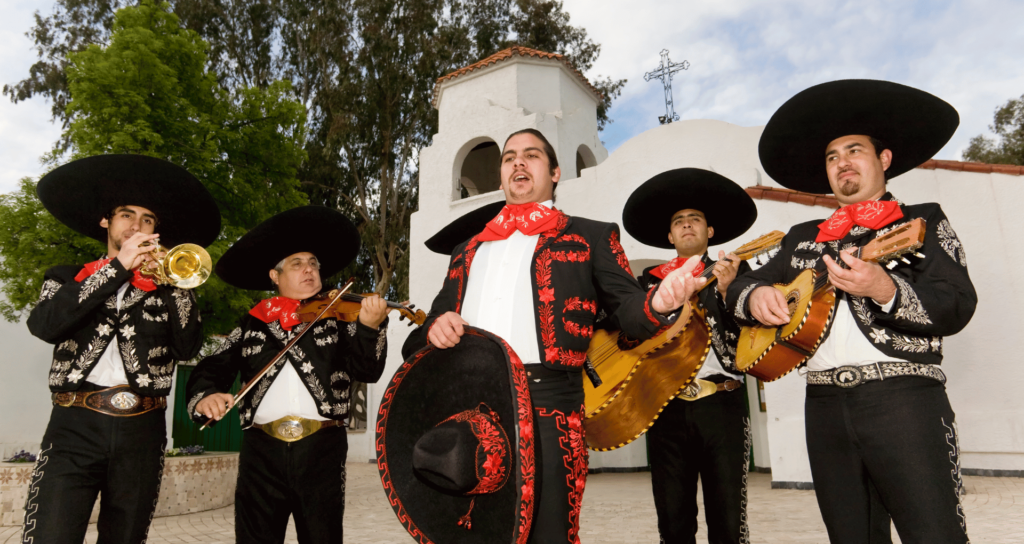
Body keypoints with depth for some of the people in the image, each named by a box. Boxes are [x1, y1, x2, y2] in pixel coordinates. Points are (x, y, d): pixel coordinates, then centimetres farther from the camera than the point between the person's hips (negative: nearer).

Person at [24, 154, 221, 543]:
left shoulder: (164, 288, 14)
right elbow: (44, 325, -7)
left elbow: (187, 349, -1)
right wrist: (118, 267, -9)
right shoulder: (68, 278, 15)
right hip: (76, 426, -1)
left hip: (142, 431, 1)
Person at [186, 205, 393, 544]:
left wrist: (370, 327, -23)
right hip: (262, 451, 1)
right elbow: (212, 369, 8)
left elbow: (368, 371, -5)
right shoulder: (252, 325, 11)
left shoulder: (338, 317, 6)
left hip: (322, 450, -1)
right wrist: (204, 396, -14)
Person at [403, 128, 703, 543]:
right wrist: (435, 327, -1)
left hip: (547, 405, -4)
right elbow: (439, 314, 23)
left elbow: (626, 308, 3)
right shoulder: (468, 250, 23)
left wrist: (658, 303, -20)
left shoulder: (590, 236, 11)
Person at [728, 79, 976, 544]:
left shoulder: (922, 222, 8)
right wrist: (755, 295, -6)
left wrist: (885, 290, -23)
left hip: (903, 397, -3)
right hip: (825, 403, 4)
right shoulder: (803, 238, 19)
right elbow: (741, 283, 17)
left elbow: (958, 306, -5)